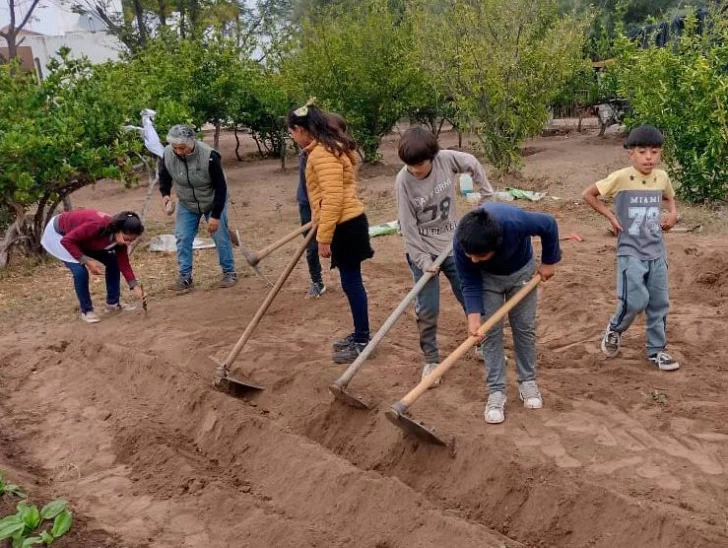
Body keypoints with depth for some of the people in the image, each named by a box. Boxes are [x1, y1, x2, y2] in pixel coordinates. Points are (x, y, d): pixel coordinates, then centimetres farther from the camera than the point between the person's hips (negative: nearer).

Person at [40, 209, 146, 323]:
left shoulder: (120, 237, -18)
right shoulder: (97, 226, -41)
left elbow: (124, 263, -11)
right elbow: (67, 241, -34)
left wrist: (135, 286, -19)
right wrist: (87, 261, -34)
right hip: (58, 233, -7)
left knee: (112, 262, 0)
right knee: (80, 271, -21)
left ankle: (113, 302, 14)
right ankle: (86, 311, -2)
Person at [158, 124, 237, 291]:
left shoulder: (209, 156, -33)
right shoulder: (167, 154, -22)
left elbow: (221, 187, -24)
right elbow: (164, 176, 2)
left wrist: (215, 215, -22)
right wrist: (165, 194, -17)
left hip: (213, 202, -3)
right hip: (186, 204, 3)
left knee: (220, 237, -1)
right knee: (183, 239, -1)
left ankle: (229, 272, 16)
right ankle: (185, 277, 9)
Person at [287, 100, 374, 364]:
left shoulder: (322, 153, -19)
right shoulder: (328, 147, 14)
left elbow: (333, 198, -25)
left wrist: (323, 238, -22)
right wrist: (319, 225, 30)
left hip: (345, 225, -10)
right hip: (345, 223, 10)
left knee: (351, 282, -2)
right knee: (351, 282, 16)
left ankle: (362, 341, 7)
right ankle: (360, 334, 26)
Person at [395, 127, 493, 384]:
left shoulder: (446, 159, -14)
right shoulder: (404, 180, -20)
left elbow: (473, 164, 8)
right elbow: (408, 227, -16)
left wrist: (488, 194, 9)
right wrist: (423, 260, -18)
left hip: (454, 245, 3)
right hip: (422, 251, -3)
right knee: (427, 310, -2)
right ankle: (431, 360, 16)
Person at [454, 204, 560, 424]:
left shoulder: (515, 222, -43)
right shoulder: (461, 243, -36)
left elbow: (549, 225, -22)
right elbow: (469, 284, -22)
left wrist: (548, 262, -11)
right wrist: (473, 316, -35)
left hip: (522, 271, 0)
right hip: (487, 277, 1)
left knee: (525, 328, 6)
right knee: (491, 333, -4)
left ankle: (527, 382, 23)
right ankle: (496, 392, 5)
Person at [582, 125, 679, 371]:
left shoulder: (662, 177, 1)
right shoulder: (621, 177, -14)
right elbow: (588, 194, -4)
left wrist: (673, 212, 2)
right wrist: (611, 216, -10)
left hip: (657, 251, 5)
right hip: (630, 252, -5)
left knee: (659, 303, 10)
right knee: (636, 301, -14)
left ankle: (656, 350, 26)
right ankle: (614, 330, 16)